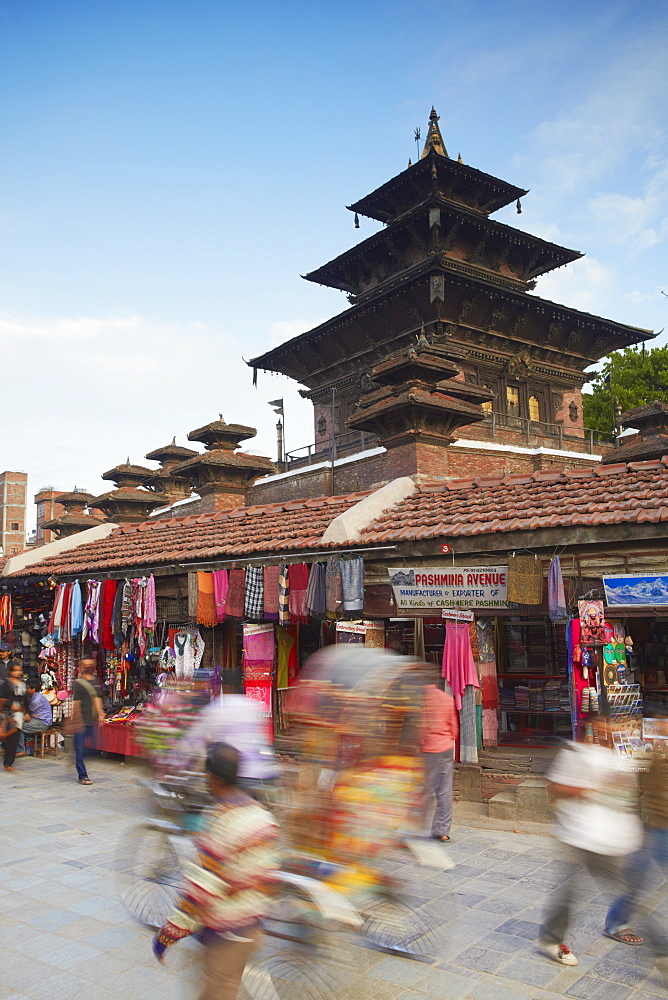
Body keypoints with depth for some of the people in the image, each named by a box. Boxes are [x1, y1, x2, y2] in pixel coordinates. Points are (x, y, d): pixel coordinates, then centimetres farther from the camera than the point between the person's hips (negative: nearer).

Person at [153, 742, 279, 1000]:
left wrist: (168, 933, -15)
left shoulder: (221, 823, -26)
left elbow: (201, 888, -25)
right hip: (251, 924, 8)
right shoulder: (261, 814, -1)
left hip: (226, 935, -8)